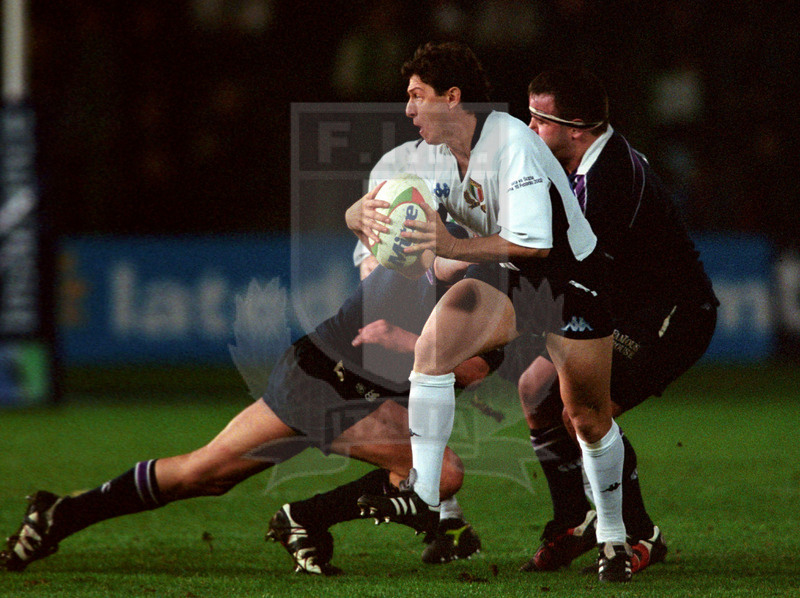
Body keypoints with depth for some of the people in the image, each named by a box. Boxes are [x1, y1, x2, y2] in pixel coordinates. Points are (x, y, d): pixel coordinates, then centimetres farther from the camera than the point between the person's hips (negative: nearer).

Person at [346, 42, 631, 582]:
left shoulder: (511, 144, -28)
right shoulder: (438, 154, -5)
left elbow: (534, 242, -33)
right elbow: (361, 211, -2)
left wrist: (452, 246, -38)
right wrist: (366, 216, -27)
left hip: (570, 276, -6)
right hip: (505, 279, 6)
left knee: (588, 418, 3)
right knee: (432, 347, -22)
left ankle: (613, 538, 23)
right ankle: (422, 494, -22)